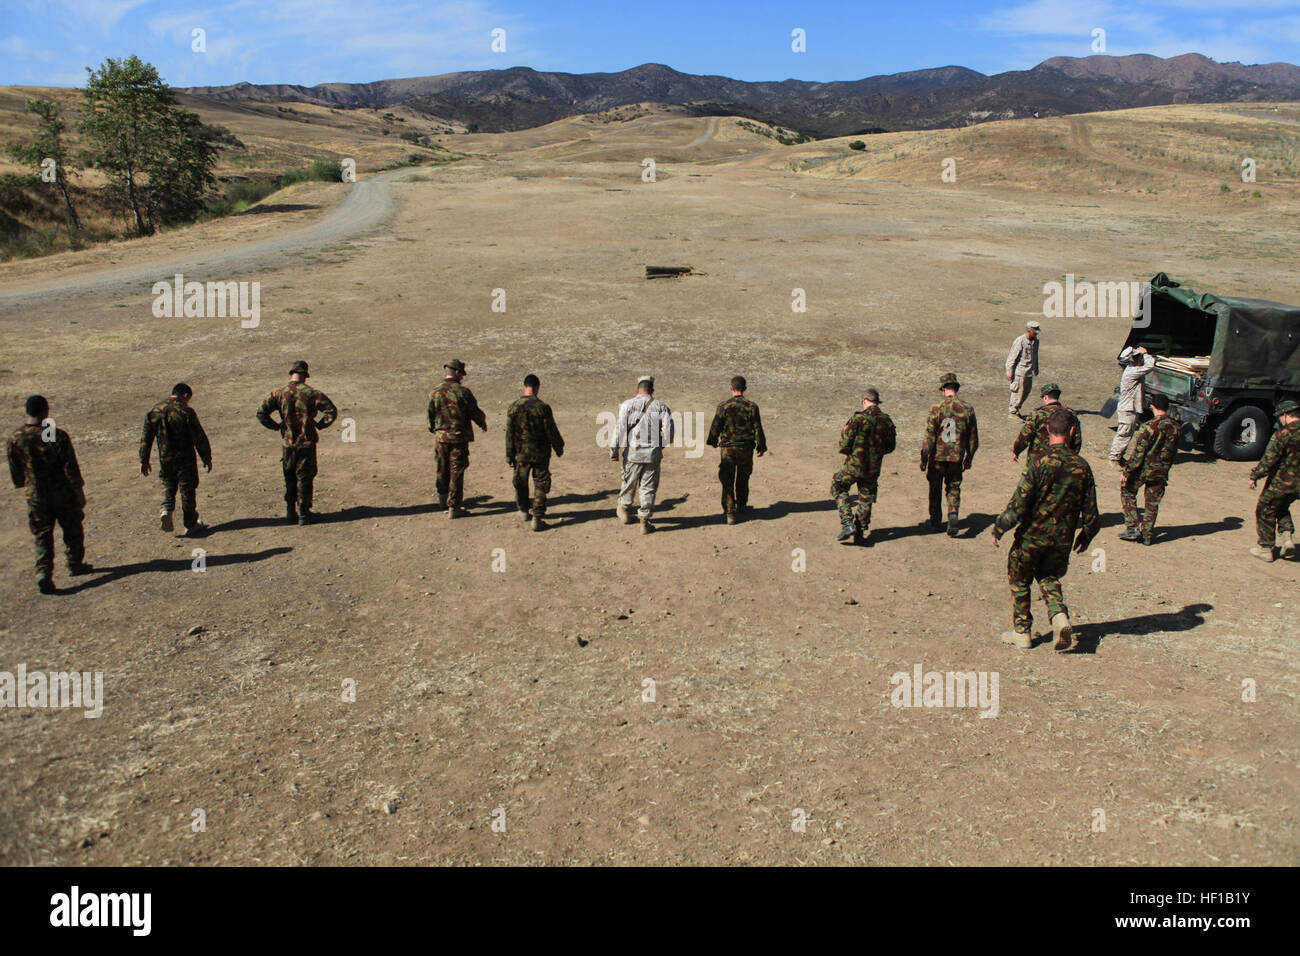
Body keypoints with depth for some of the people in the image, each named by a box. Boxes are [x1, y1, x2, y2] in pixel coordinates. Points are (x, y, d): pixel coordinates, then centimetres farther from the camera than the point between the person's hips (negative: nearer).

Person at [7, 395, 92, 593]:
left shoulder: (15, 439, -6)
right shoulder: (58, 436, -17)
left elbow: (16, 474, 5)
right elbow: (71, 468, -14)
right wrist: (80, 492, -5)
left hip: (36, 497, 2)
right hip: (63, 494, -2)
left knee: (42, 536, 8)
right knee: (72, 530, 17)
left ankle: (43, 573, -5)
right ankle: (75, 565, 29)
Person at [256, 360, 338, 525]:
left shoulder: (279, 393, -3)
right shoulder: (311, 393, -8)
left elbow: (261, 412, -7)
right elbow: (331, 411, -14)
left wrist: (276, 426, 4)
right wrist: (319, 424, -1)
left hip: (287, 443, 2)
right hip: (307, 442, -2)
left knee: (289, 479, 16)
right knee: (305, 478, 8)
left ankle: (290, 512, 19)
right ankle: (304, 513, 10)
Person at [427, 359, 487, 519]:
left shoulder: (435, 393, -3)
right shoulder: (463, 392, -14)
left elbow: (430, 417, 5)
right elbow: (476, 413, -8)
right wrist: (483, 423, 13)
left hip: (440, 438, 4)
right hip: (459, 438, -3)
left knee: (442, 469, 21)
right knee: (456, 472, 3)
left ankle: (442, 498, 38)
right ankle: (453, 507, 6)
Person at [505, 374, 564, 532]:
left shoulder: (514, 407, -7)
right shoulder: (543, 407, -14)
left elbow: (509, 434, -4)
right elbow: (551, 432, -9)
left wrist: (509, 456, 4)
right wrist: (559, 448, 7)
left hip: (520, 453, 2)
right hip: (540, 453, -2)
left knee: (521, 483, 21)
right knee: (540, 485, 5)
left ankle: (524, 511, 37)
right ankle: (537, 519, 0)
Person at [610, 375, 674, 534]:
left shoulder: (627, 405, -4)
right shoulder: (661, 407, 1)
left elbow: (620, 429, -9)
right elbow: (669, 431, -4)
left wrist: (614, 450, -3)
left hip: (633, 453, 0)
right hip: (653, 454, 0)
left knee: (628, 483, 19)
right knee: (649, 488, 7)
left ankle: (624, 510, 39)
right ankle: (645, 522, 8)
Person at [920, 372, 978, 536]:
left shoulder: (937, 409, -13)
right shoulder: (967, 409, -2)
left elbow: (929, 438, -12)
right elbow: (973, 439, 5)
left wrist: (923, 460, -3)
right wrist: (968, 459, 17)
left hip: (938, 456, -2)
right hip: (957, 458, 2)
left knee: (935, 489, 14)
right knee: (954, 488, 13)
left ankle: (935, 521, 22)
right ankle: (953, 514, -11)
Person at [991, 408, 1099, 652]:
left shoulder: (1040, 462, -17)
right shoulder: (1082, 466, -3)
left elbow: (1019, 504, -17)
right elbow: (1091, 512, 5)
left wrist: (998, 529, -6)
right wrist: (1085, 537, 21)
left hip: (1032, 535, -4)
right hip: (1062, 540, 4)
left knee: (1019, 579, 14)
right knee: (1049, 577, 24)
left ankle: (1022, 632, 19)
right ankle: (1060, 617, 1)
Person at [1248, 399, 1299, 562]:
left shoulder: (1283, 433, -19)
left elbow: (1268, 460, -19)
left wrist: (1254, 476, -8)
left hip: (1279, 483, -7)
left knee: (1265, 512, 9)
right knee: (1282, 509, 28)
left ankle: (1266, 549, 14)